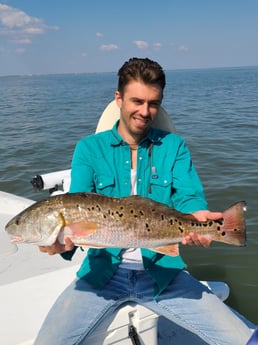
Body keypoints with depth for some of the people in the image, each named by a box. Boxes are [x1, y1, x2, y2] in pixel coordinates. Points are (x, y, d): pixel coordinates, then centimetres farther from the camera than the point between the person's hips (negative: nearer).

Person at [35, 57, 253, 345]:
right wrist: (63, 240, -29)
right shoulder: (89, 148, 2)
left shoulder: (174, 146, 5)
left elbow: (189, 197, -7)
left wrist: (197, 218, -31)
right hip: (104, 270, 0)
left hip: (162, 270, 1)